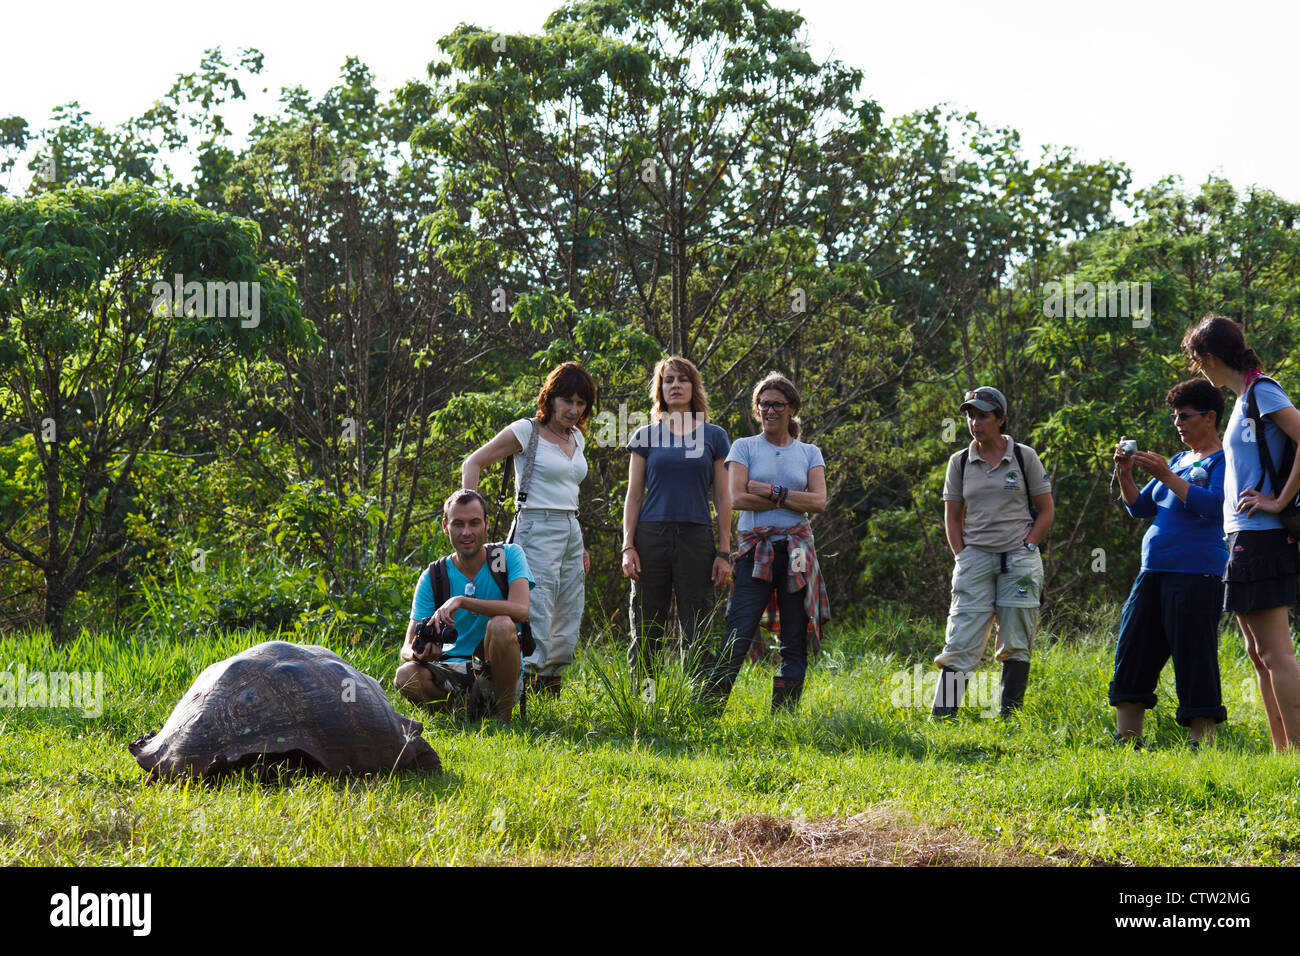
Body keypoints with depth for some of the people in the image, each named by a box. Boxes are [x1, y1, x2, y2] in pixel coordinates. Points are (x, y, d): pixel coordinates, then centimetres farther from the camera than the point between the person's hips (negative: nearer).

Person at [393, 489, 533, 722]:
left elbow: (521, 610, -22)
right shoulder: (432, 578, 1)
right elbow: (407, 648, -3)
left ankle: (503, 714, -17)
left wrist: (462, 601, -29)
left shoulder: (509, 556, -2)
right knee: (405, 676, -30)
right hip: (452, 672, 1)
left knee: (501, 624, -32)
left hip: (497, 675, -1)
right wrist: (418, 654, -29)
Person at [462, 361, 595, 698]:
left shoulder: (577, 438, 16)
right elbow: (472, 464, -3)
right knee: (537, 620, -18)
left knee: (568, 629, 7)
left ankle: (549, 690, 14)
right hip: (537, 530, -8)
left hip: (571, 531, 8)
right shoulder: (527, 431, -5)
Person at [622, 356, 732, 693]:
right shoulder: (646, 436, 8)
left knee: (696, 630, -1)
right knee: (646, 630, 0)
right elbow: (633, 496, 7)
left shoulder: (713, 437, 8)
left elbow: (723, 498, 8)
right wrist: (628, 547, -3)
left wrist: (724, 552, 1)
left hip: (697, 538, 0)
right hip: (651, 536, 0)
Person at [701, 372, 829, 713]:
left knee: (795, 640, 1)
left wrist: (773, 493, -10)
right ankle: (707, 710, -11)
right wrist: (792, 500, -6)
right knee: (736, 637, -11)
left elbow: (819, 502, -1)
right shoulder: (744, 447, 7)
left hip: (797, 551, 3)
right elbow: (737, 498, -7)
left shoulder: (809, 453, 13)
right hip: (756, 551, -2)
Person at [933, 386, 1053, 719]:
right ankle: (942, 716, -8)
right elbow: (952, 516, 13)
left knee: (1015, 644, 2)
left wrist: (1026, 549, -5)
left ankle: (1009, 716, 7)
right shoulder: (960, 463, 9)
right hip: (975, 557, 1)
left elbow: (1045, 510, 5)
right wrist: (962, 556, 1)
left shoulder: (1024, 457, 3)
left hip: (1019, 558, -1)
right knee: (961, 642, -6)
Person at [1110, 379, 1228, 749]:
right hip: (1154, 572, 9)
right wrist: (1125, 474, 7)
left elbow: (1215, 505, -19)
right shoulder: (1179, 460, 22)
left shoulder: (1222, 460, -2)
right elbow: (1139, 508, 24)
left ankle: (1202, 744, -7)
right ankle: (1127, 740, 9)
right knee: (1133, 652, 5)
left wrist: (1166, 476, -18)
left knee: (1194, 660, -10)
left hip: (1197, 575, -9)